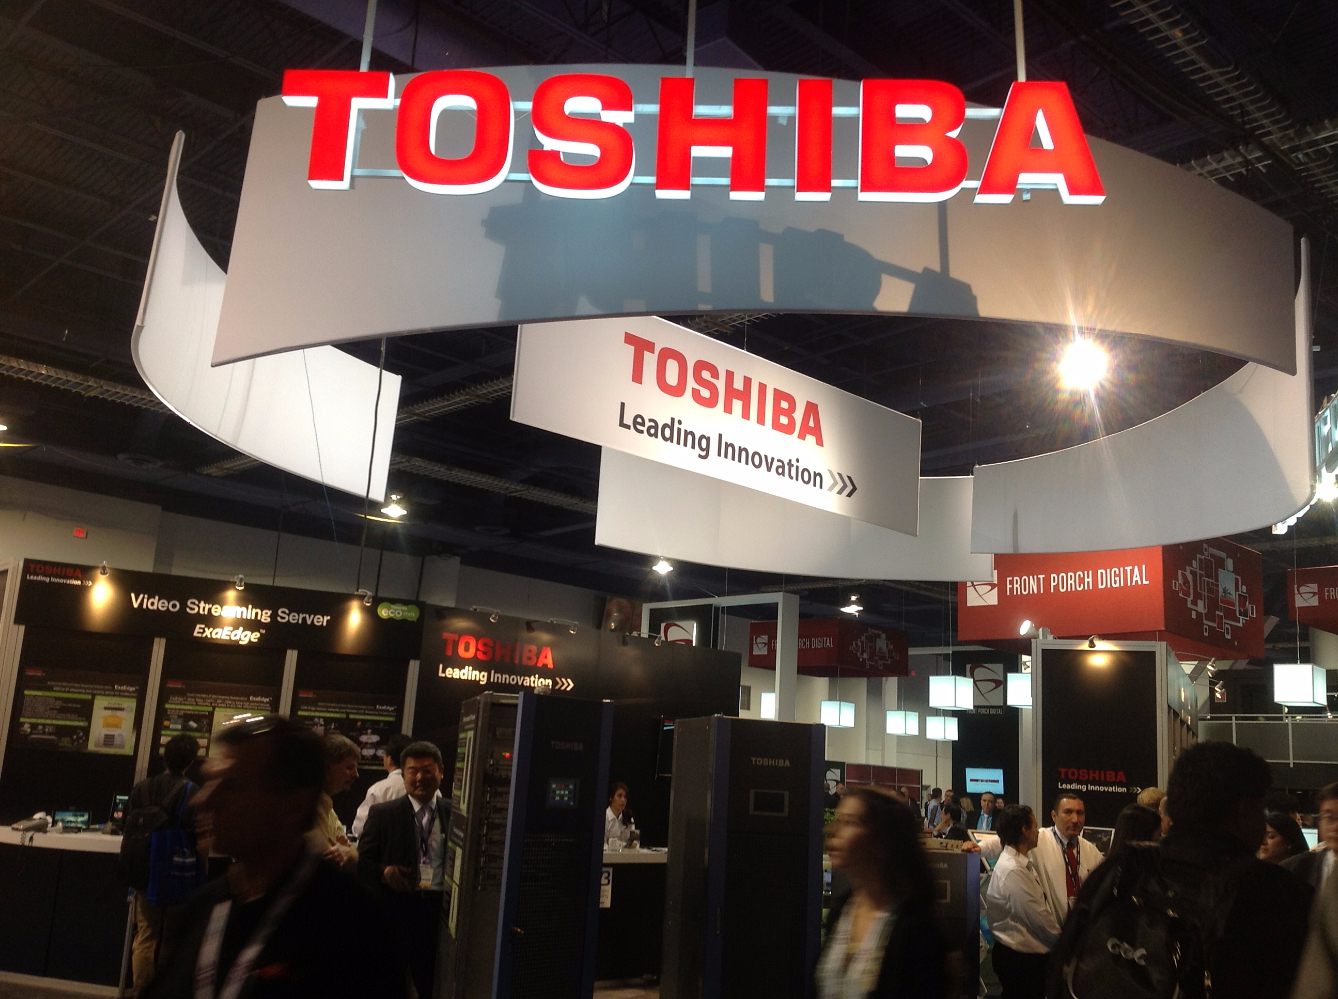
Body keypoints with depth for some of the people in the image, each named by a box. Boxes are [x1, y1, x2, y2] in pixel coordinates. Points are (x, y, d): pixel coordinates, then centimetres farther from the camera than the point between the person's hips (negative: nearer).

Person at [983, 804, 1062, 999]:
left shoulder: (1024, 861, 4)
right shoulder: (1012, 871, -24)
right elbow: (1039, 918, -21)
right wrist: (1064, 943, -7)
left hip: (1030, 953, 9)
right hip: (1020, 958, -9)